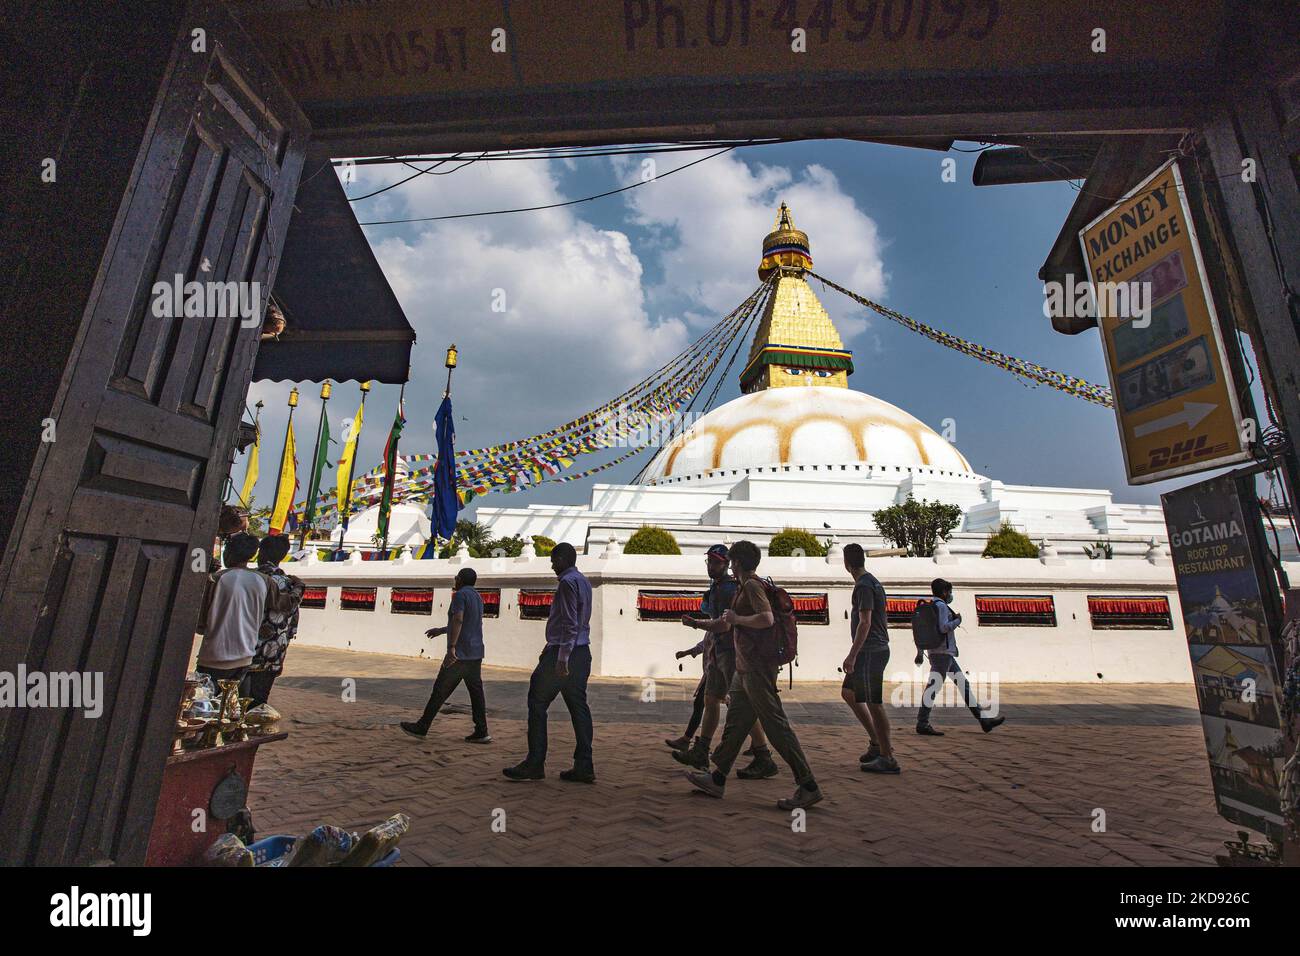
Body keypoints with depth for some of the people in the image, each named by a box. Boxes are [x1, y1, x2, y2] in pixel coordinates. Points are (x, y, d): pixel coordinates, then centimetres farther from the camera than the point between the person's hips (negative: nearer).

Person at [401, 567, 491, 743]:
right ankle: (481, 732, 6)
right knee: (476, 692, 7)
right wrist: (441, 630, 37)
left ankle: (421, 728, 14)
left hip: (459, 655, -8)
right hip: (476, 654, 8)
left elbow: (458, 620, -24)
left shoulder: (460, 595, -10)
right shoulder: (477, 597, 17)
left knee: (440, 691, 3)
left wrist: (452, 647, -28)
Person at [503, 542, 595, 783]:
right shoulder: (583, 582, 16)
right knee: (578, 707, 9)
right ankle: (584, 767, 11)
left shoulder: (567, 582, -12)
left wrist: (561, 657, -22)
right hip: (582, 653, 9)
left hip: (563, 653, -9)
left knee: (537, 703, 2)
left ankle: (534, 764, 7)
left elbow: (570, 624, -21)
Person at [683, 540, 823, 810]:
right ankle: (717, 780, 25)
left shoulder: (752, 585, -14)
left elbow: (767, 618, -28)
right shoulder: (746, 586, 15)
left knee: (775, 724, -4)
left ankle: (808, 786, 5)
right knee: (735, 722, 15)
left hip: (757, 668, -10)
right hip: (747, 667, 10)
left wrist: (736, 618, -17)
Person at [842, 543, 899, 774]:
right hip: (878, 649, 10)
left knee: (874, 704, -3)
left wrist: (852, 655, -21)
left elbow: (865, 623, -21)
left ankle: (887, 759, 6)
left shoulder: (864, 585, -15)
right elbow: (882, 620, 21)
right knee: (848, 693, 16)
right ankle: (877, 742, 21)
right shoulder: (873, 582, 15)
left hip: (870, 652, -10)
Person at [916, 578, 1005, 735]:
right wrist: (957, 620, -5)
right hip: (942, 652, -10)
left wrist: (919, 653, 18)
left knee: (964, 685, 14)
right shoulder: (941, 606, -10)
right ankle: (922, 724, -8)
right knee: (934, 687, -9)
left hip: (945, 654, 10)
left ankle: (983, 719, 21)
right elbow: (943, 627, -23)